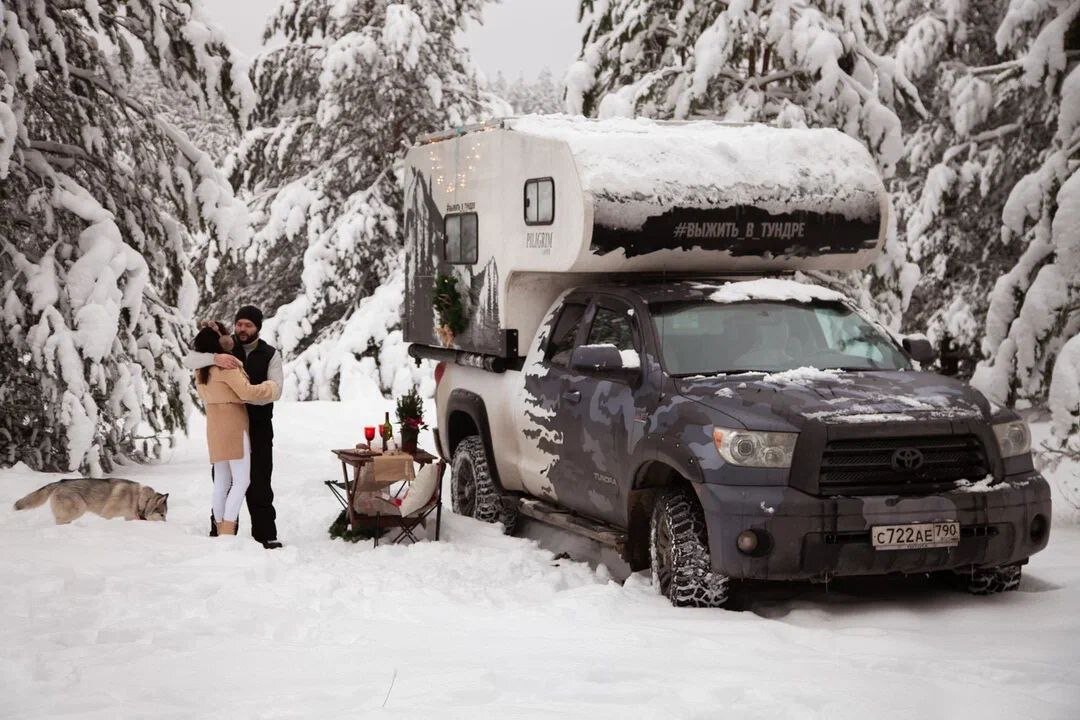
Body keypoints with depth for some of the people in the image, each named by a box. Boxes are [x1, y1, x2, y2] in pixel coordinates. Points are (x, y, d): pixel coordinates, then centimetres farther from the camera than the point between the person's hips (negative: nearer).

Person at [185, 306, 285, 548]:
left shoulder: (270, 355, -1)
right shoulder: (225, 349, 1)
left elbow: (274, 392, -12)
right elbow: (189, 360, -11)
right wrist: (215, 358, -31)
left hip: (258, 427, -1)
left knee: (259, 483, -2)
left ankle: (265, 534, 1)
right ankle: (220, 531, 12)